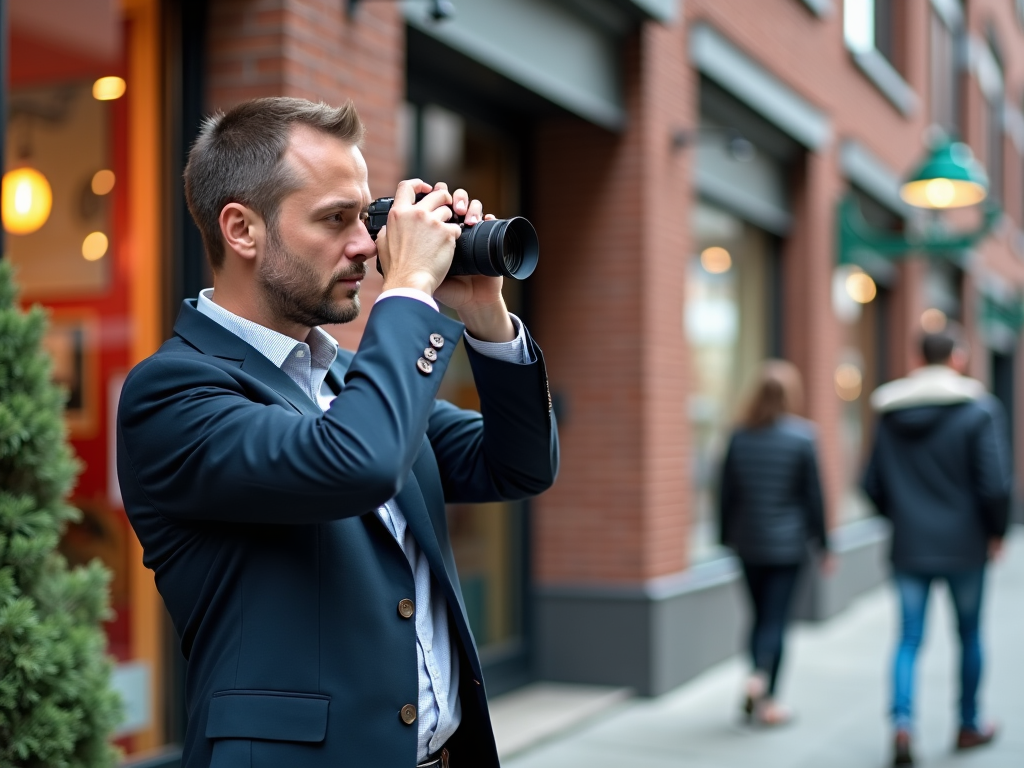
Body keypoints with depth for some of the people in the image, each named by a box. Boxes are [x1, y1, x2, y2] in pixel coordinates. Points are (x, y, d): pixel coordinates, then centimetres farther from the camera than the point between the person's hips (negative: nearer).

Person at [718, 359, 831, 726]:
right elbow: (813, 496, -5)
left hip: (748, 543, 3)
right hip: (787, 544, -3)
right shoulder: (801, 438, -8)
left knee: (761, 615, 14)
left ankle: (757, 696, 15)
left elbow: (726, 493, 5)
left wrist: (727, 537, 14)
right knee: (776, 618, 0)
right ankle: (764, 686, -15)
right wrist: (823, 545, 2)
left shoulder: (739, 437, 0)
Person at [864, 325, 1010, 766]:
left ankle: (902, 722, -13)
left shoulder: (889, 413, 3)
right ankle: (968, 725, 27)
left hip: (908, 547, 2)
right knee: (969, 635, 15)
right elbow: (995, 483, -14)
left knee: (909, 638, 5)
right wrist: (997, 532, 1)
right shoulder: (980, 409, -9)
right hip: (964, 545, -2)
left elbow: (872, 485, 5)